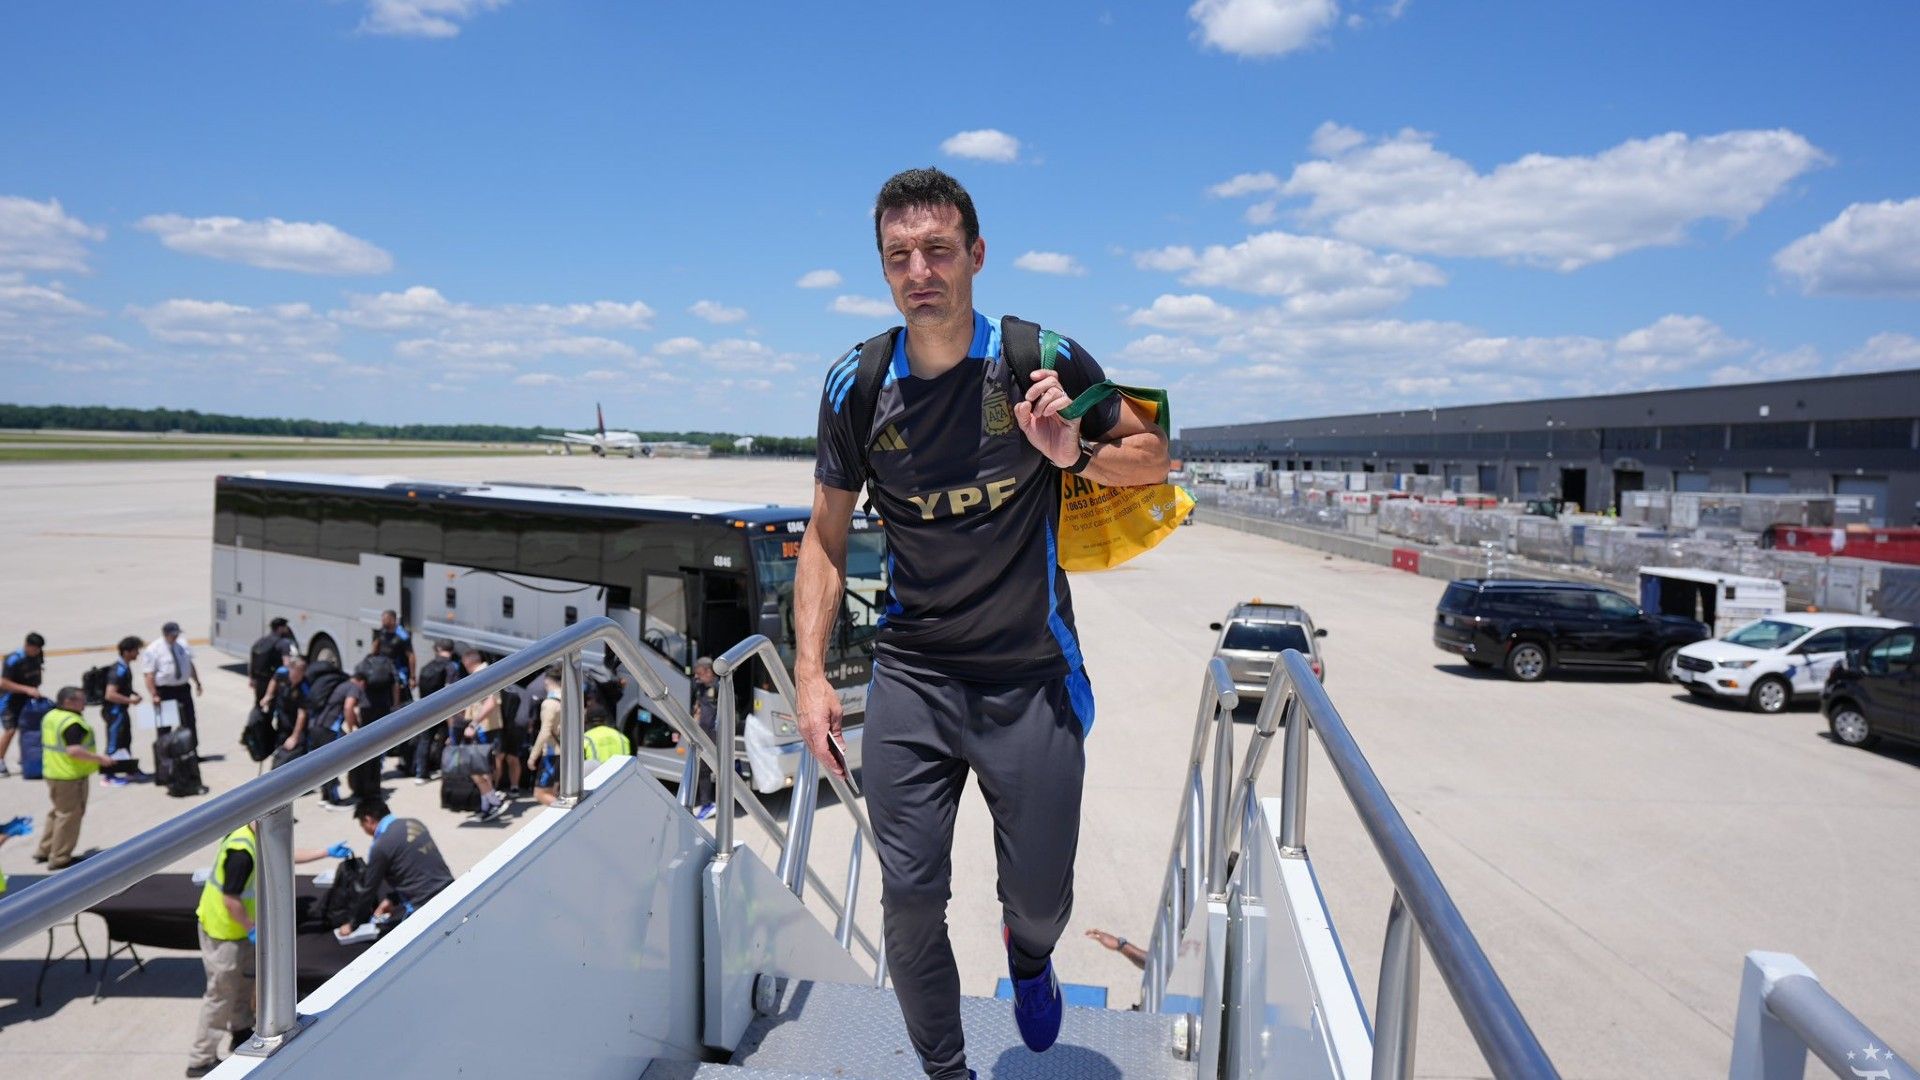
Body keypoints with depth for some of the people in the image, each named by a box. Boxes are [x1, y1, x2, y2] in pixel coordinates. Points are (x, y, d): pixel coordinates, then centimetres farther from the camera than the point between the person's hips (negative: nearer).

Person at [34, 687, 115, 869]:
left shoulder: (50, 716, 8)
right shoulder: (73, 723, -23)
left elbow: (52, 744, 18)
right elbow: (73, 750, -29)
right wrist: (98, 758, -21)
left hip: (52, 771, 10)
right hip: (71, 776, -10)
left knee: (57, 812, 24)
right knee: (69, 816, 1)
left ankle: (45, 851, 31)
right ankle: (59, 859, 7)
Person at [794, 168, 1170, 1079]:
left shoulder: (1045, 362, -7)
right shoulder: (857, 387, -2)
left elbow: (1153, 454, 5)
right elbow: (825, 538, 5)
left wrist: (1077, 455, -17)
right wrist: (810, 674, -3)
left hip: (1032, 677, -1)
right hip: (911, 675, 1)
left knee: (1040, 894, 12)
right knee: (909, 897, 2)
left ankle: (1028, 953, 51)